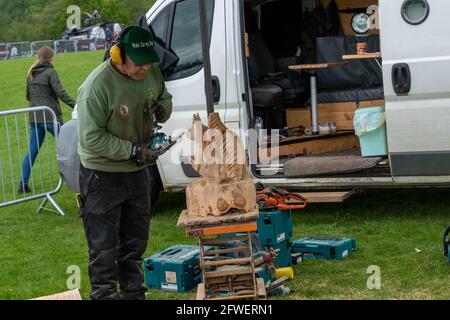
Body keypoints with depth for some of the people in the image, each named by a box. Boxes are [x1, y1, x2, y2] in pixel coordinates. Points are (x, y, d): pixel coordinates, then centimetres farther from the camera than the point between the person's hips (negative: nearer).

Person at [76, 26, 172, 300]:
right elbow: (91, 138, -25)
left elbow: (165, 97, 15)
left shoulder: (152, 71, -5)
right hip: (103, 175, -7)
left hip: (138, 171, 7)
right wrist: (133, 150, -26)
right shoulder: (97, 86, -26)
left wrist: (162, 109, -9)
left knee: (136, 242, 19)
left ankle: (134, 293, 33)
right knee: (104, 247, 0)